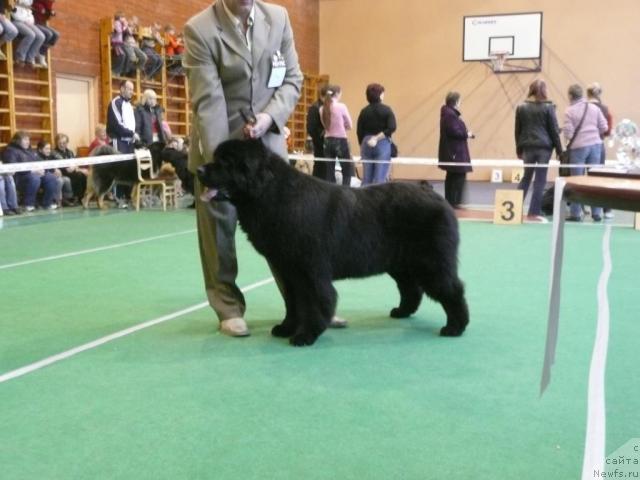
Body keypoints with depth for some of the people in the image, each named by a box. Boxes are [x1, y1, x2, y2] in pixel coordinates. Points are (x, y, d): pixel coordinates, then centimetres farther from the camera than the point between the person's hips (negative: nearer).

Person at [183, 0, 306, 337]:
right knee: (218, 229, 2)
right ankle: (229, 309, 14)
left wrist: (270, 116, -15)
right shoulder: (199, 29, -13)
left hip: (267, 139, 3)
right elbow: (208, 101, -19)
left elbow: (292, 78, 3)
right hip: (219, 142, -3)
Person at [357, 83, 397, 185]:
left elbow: (359, 132, 6)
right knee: (379, 179, -3)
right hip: (383, 145, -4)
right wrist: (377, 138, -12)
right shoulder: (386, 110, -4)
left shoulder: (364, 111, 5)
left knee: (366, 178, 9)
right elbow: (392, 128, -15)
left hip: (366, 144, 4)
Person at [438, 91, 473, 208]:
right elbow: (454, 132, -25)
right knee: (459, 176, -8)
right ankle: (454, 201, -7)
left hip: (453, 150, 11)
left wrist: (465, 134, 7)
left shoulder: (449, 113, 14)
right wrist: (466, 134, -12)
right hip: (455, 151, -11)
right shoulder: (450, 114, -18)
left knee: (452, 177, 15)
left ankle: (449, 201, 20)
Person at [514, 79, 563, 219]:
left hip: (528, 147, 3)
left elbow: (518, 130, 8)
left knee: (526, 177, 16)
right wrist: (559, 149, 3)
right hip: (544, 146, -3)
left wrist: (519, 149, 15)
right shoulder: (548, 107, -4)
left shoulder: (521, 107, 5)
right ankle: (534, 212, -1)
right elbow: (554, 130, -3)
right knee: (540, 180, 0)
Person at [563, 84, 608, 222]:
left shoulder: (569, 111, -8)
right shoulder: (594, 108, 4)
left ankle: (575, 213, 7)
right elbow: (604, 128, 3)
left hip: (578, 147, -3)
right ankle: (597, 213, 9)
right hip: (595, 145, 3)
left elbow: (568, 133, -11)